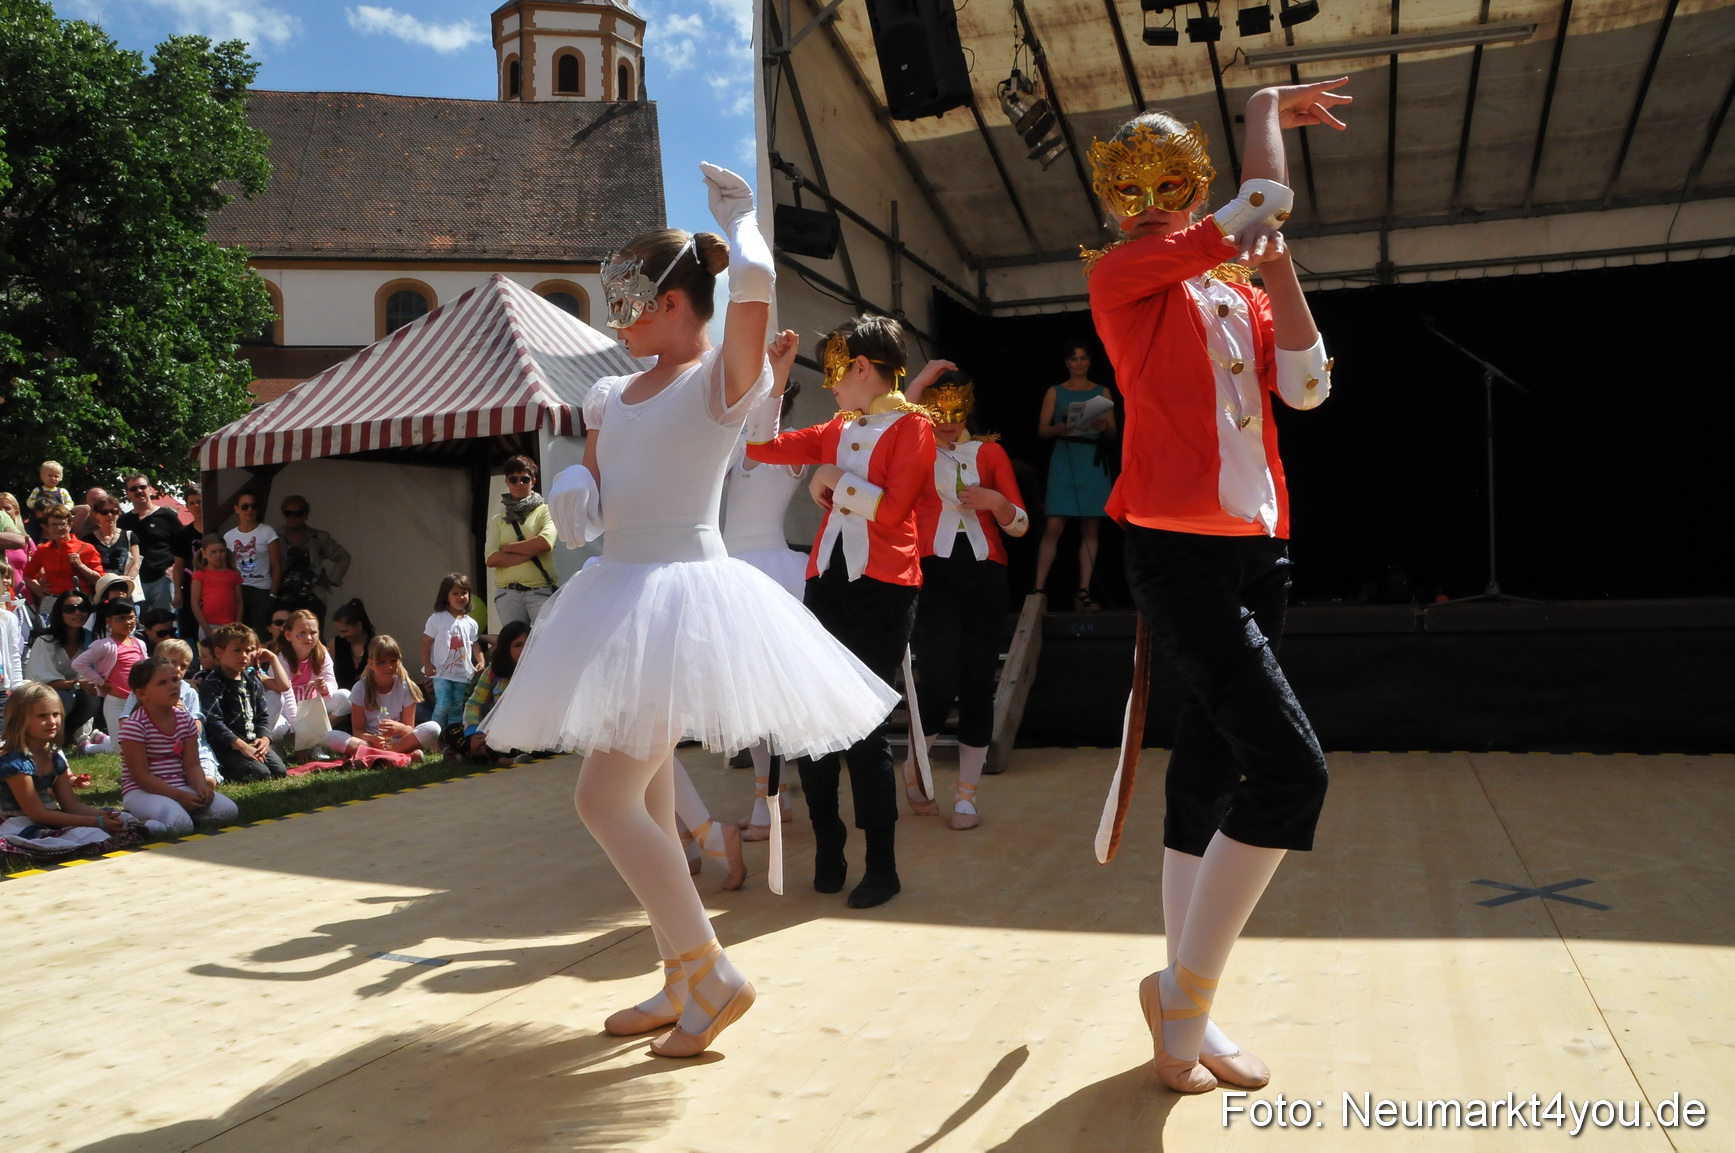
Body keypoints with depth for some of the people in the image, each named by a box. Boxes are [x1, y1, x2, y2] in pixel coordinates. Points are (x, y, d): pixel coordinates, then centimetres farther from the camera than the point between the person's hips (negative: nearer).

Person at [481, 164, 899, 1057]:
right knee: (645, 799, 13)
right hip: (622, 597, 9)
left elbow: (754, 282, -24)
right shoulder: (616, 395, 14)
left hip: (682, 596, -9)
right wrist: (572, 490, -2)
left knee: (605, 797, -12)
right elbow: (589, 474, 22)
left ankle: (712, 975, 2)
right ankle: (681, 985, 26)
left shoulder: (720, 378, -8)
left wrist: (738, 215, -4)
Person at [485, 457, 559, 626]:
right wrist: (531, 553, -6)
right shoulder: (498, 520, 15)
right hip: (508, 594, 3)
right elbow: (492, 559, 1)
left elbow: (545, 543, -12)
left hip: (541, 591, -3)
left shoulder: (545, 511, 7)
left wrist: (508, 547, 0)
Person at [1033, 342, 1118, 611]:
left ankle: (1083, 591, 1)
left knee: (1091, 528, -1)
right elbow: (1042, 429, 2)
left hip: (1093, 464, 2)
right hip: (1064, 462, -2)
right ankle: (1039, 589, -9)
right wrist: (1059, 429, -19)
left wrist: (1104, 426, -17)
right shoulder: (1055, 392, 10)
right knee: (1054, 526, -11)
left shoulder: (1102, 392, 12)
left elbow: (1113, 432, 6)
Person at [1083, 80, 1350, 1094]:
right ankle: (1185, 988, 2)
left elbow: (1306, 385, 5)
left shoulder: (1237, 287, 18)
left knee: (1211, 779, 10)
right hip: (1181, 551, -8)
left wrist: (1276, 261, 2)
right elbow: (1266, 201, -10)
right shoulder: (1122, 272, -3)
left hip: (1258, 552, 8)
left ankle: (1186, 1017, 22)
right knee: (1291, 768, -16)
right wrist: (1268, 111, 7)